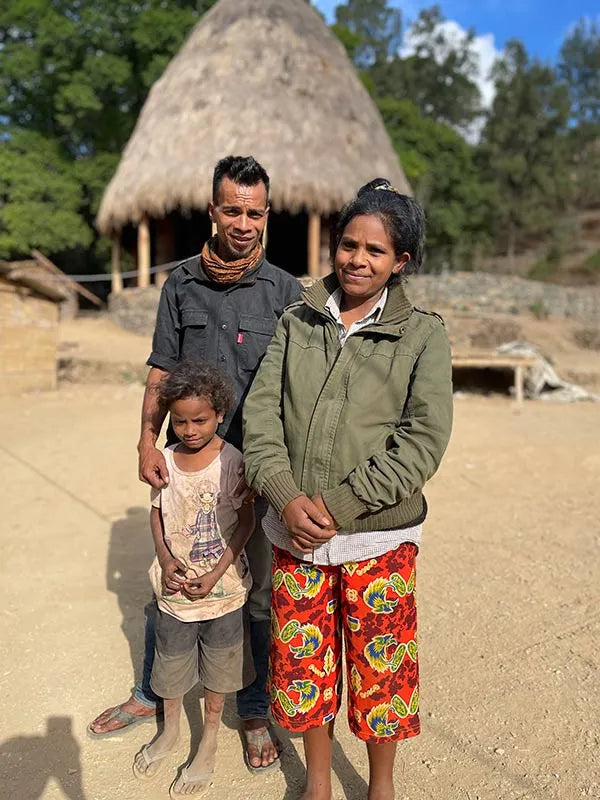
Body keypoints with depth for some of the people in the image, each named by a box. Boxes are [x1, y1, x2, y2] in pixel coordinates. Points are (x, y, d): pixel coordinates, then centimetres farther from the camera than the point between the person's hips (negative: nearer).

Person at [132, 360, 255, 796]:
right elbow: (157, 513, 5)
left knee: (218, 666, 14)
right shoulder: (166, 460, -5)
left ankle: (209, 742, 37)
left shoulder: (232, 461, -16)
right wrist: (166, 559, -10)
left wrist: (216, 574, -16)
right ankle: (170, 731, 46)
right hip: (174, 585, 3)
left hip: (222, 587, -3)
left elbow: (246, 522, -11)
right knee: (171, 661, 20)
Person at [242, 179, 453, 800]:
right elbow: (261, 411, -1)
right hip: (296, 531, 3)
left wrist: (341, 505, -17)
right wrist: (285, 497, -15)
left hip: (378, 537, -2)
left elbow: (424, 438, -11)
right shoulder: (297, 323, 4)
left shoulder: (423, 335, -3)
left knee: (379, 666, 13)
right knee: (303, 662, 15)